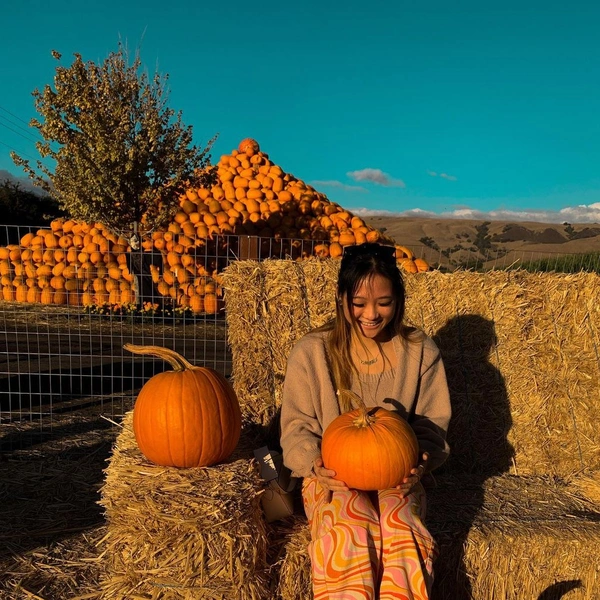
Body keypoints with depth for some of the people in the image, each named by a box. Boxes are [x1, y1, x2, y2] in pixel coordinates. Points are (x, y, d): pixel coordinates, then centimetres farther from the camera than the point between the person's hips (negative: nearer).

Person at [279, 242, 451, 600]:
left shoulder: (422, 352, 0)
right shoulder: (311, 352, -4)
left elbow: (432, 426, 5)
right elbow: (297, 427, 0)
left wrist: (420, 464, -17)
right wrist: (315, 464, -21)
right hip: (333, 477, -1)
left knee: (401, 530, -32)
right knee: (347, 532, -33)